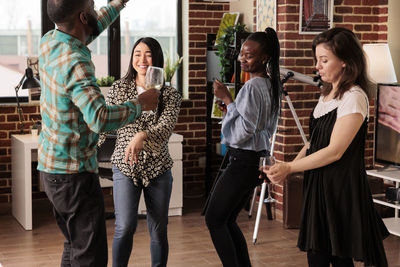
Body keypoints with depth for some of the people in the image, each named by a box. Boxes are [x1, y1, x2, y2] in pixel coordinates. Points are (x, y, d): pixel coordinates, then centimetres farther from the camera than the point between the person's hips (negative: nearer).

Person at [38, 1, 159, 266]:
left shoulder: (49, 42, 2)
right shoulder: (75, 63, -25)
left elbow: (87, 31, 25)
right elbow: (100, 118, -37)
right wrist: (140, 104, -22)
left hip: (52, 166, 10)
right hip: (74, 174, -10)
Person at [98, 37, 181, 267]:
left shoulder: (170, 94, 0)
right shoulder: (119, 88, 2)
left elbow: (167, 125, -18)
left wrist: (142, 136, -35)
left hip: (158, 168, 1)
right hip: (125, 167, -1)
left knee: (159, 229, 9)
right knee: (126, 227, -11)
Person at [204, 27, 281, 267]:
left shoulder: (252, 87, -18)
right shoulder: (272, 85, 11)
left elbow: (241, 133, -20)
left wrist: (228, 100, -15)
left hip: (243, 161, -10)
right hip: (259, 160, 10)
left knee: (214, 219, 0)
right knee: (228, 220, 17)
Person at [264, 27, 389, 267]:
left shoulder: (354, 97, -15)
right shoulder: (326, 95, 14)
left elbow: (335, 151, -19)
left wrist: (289, 167, -15)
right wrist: (287, 168, 4)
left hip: (341, 188, -8)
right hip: (318, 184, 8)